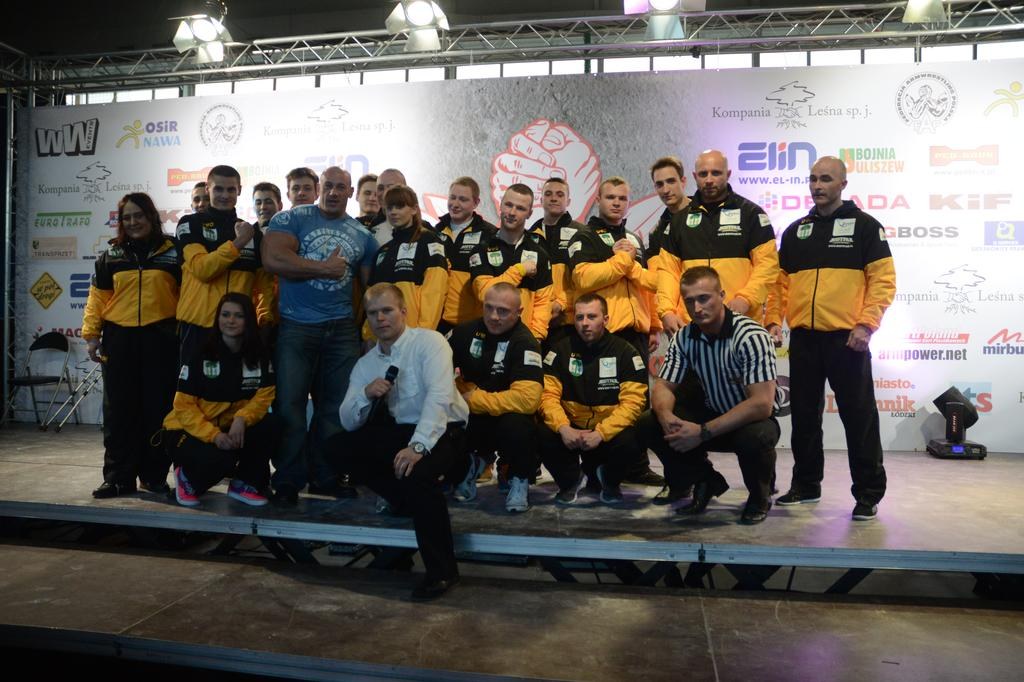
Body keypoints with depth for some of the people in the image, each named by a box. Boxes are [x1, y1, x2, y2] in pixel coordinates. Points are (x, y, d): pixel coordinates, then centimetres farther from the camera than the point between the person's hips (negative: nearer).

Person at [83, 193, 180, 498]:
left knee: (158, 408, 2)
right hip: (119, 339, 2)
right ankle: (118, 477, 11)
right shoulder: (111, 256, 11)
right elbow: (98, 298, 10)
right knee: (119, 410, 3)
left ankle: (154, 476, 12)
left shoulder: (172, 253, 5)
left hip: (160, 339, -2)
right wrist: (91, 334, 2)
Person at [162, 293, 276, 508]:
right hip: (187, 432, -3)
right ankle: (187, 478, 4)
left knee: (267, 427, -25)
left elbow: (265, 395, -11)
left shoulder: (259, 356, -4)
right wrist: (213, 434, -29)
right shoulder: (200, 355, -14)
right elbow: (183, 406, -15)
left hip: (231, 430, 4)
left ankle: (245, 484, -1)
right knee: (220, 459, -33)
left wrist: (242, 419, -31)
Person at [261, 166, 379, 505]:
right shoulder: (292, 219, 1)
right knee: (290, 404, -1)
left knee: (337, 406, 7)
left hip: (342, 329, 3)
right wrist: (324, 268, -10)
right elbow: (273, 258, -14)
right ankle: (288, 480, 11)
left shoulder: (363, 235, 12)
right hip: (295, 327, -3)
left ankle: (326, 474, 21)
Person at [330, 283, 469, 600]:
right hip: (400, 432, 6)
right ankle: (405, 498, 2)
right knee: (338, 448, -9)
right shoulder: (365, 364, 9)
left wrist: (418, 446, -34)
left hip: (442, 432, -6)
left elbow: (439, 395, -23)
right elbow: (348, 423, 4)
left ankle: (442, 570, -16)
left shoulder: (429, 341, -8)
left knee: (415, 473, -35)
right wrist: (366, 394, -17)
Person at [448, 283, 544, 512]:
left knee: (515, 425, -37)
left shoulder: (525, 343, -16)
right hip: (471, 418, 4)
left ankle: (520, 479, -3)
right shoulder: (467, 331, 1)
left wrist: (474, 399, -20)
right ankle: (475, 461, 11)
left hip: (507, 417, -4)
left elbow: (527, 398, -29)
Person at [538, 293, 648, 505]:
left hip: (609, 432, -1)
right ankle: (570, 480, 5)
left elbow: (632, 401, -16)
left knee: (629, 441, -33)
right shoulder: (561, 349, -2)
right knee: (543, 435, -29)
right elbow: (548, 394, -9)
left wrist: (600, 433, -28)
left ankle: (609, 481, 5)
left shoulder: (625, 352, -8)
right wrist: (563, 428, -27)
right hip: (571, 430, 1)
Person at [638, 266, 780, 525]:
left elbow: (762, 404, -30)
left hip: (754, 420, -5)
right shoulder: (684, 337, -7)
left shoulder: (751, 336, -24)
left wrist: (703, 432, -34)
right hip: (714, 415, 5)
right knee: (648, 425, -15)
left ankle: (760, 495, -2)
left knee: (755, 437, -40)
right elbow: (663, 386, -3)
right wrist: (666, 415, -28)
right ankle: (707, 481, 9)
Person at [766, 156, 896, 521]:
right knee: (804, 416, 11)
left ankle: (869, 493, 13)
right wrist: (774, 321, 4)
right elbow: (780, 280, 16)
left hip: (847, 339, -4)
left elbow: (883, 279, -4)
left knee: (859, 416, 1)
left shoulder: (864, 226, 2)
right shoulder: (795, 231, 15)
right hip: (803, 339, 4)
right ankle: (806, 485, 24)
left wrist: (866, 324, -13)